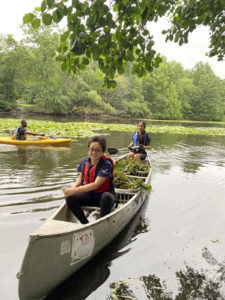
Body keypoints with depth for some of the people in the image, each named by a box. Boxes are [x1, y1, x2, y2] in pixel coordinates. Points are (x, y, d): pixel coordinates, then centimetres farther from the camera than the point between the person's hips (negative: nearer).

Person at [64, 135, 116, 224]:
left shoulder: (106, 164, -20)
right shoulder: (85, 161, -1)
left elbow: (96, 185, -26)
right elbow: (80, 178, 14)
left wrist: (75, 190, -29)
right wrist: (72, 188, -7)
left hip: (105, 194, -5)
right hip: (90, 195, 6)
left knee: (106, 197, -40)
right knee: (70, 198, -17)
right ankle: (85, 224, -7)